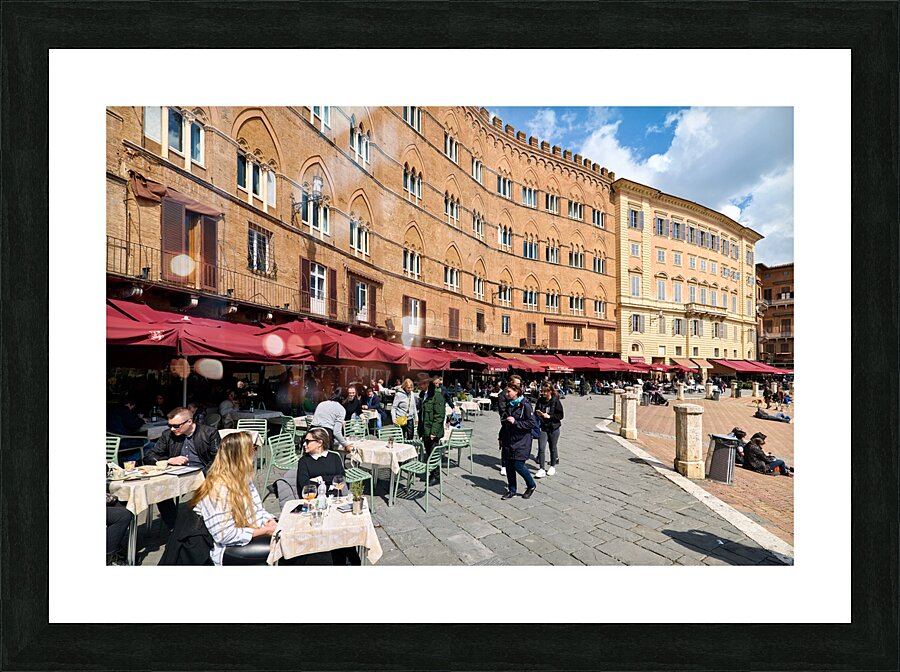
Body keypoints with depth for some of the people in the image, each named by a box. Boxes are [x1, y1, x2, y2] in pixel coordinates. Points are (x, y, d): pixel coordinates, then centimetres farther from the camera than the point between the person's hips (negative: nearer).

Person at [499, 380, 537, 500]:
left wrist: (515, 422, -22)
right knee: (509, 466, 8)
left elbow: (531, 423, -14)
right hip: (508, 440, 6)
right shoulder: (509, 404, 7)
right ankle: (512, 491, 24)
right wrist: (501, 437, 18)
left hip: (521, 441, -6)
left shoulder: (525, 405, -13)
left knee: (518, 465, -5)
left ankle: (531, 485, 22)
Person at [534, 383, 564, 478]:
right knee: (541, 448, -5)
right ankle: (541, 470, 2)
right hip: (542, 428, 2)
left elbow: (560, 415, -10)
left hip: (553, 428, -2)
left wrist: (549, 416, -19)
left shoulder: (556, 401, -10)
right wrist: (537, 413, -11)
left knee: (553, 448, 14)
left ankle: (553, 466, 34)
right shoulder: (540, 401, 0)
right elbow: (536, 413, 12)